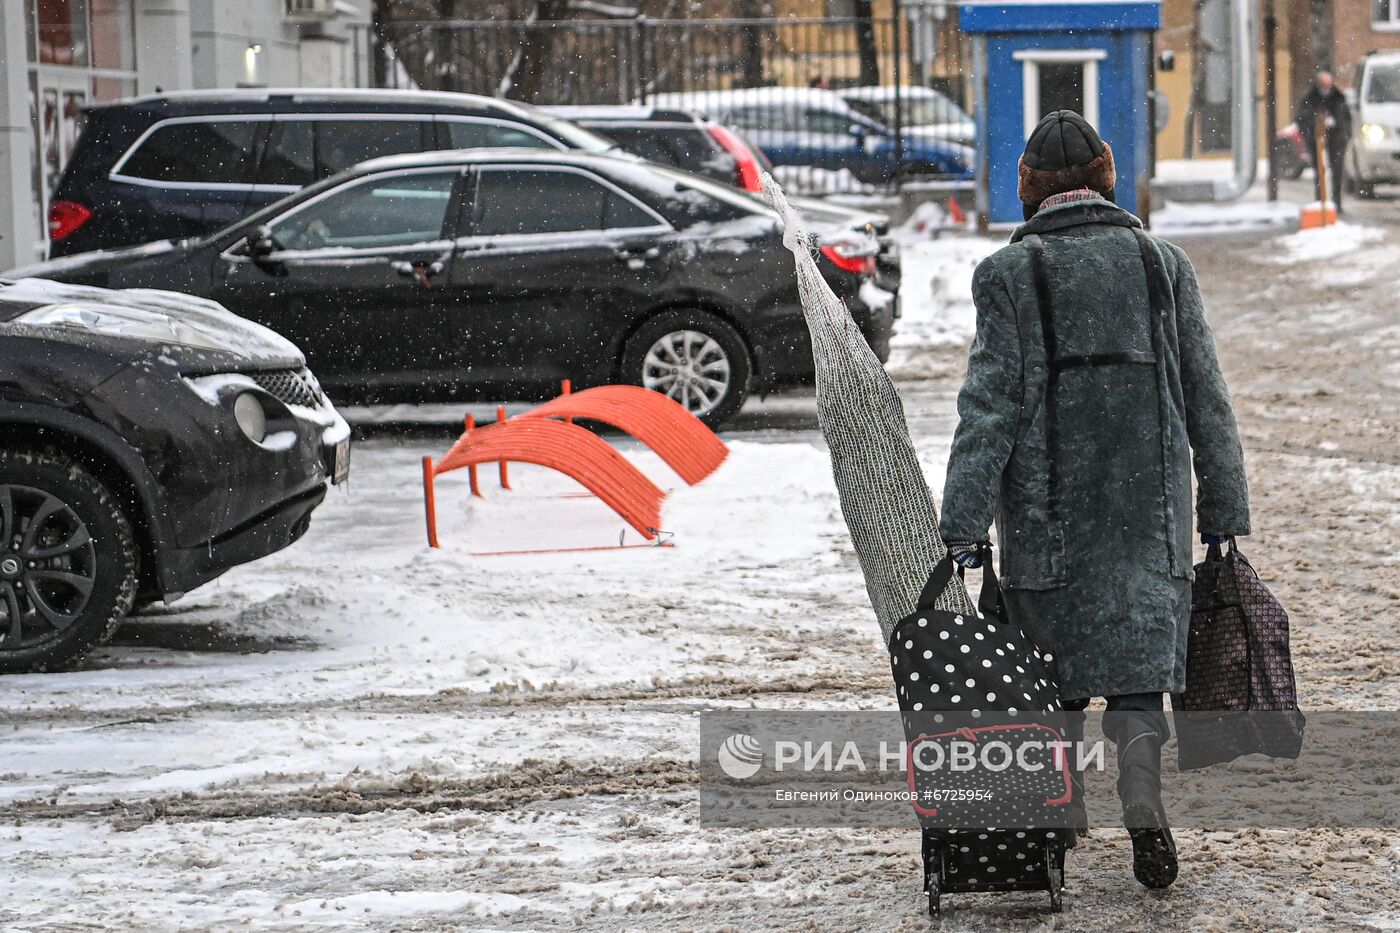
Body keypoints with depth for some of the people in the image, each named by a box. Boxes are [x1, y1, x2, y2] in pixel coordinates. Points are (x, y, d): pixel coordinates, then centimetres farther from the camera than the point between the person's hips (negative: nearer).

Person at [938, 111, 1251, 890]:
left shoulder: (1010, 274, -5)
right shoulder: (1164, 264, 2)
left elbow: (991, 403, -9)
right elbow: (1207, 400, 5)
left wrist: (964, 525, -8)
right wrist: (1224, 515, 11)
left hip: (1049, 504, -1)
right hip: (1149, 504, 1)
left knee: (1054, 662, 13)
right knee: (1138, 653, 1)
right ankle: (1145, 806, -18)